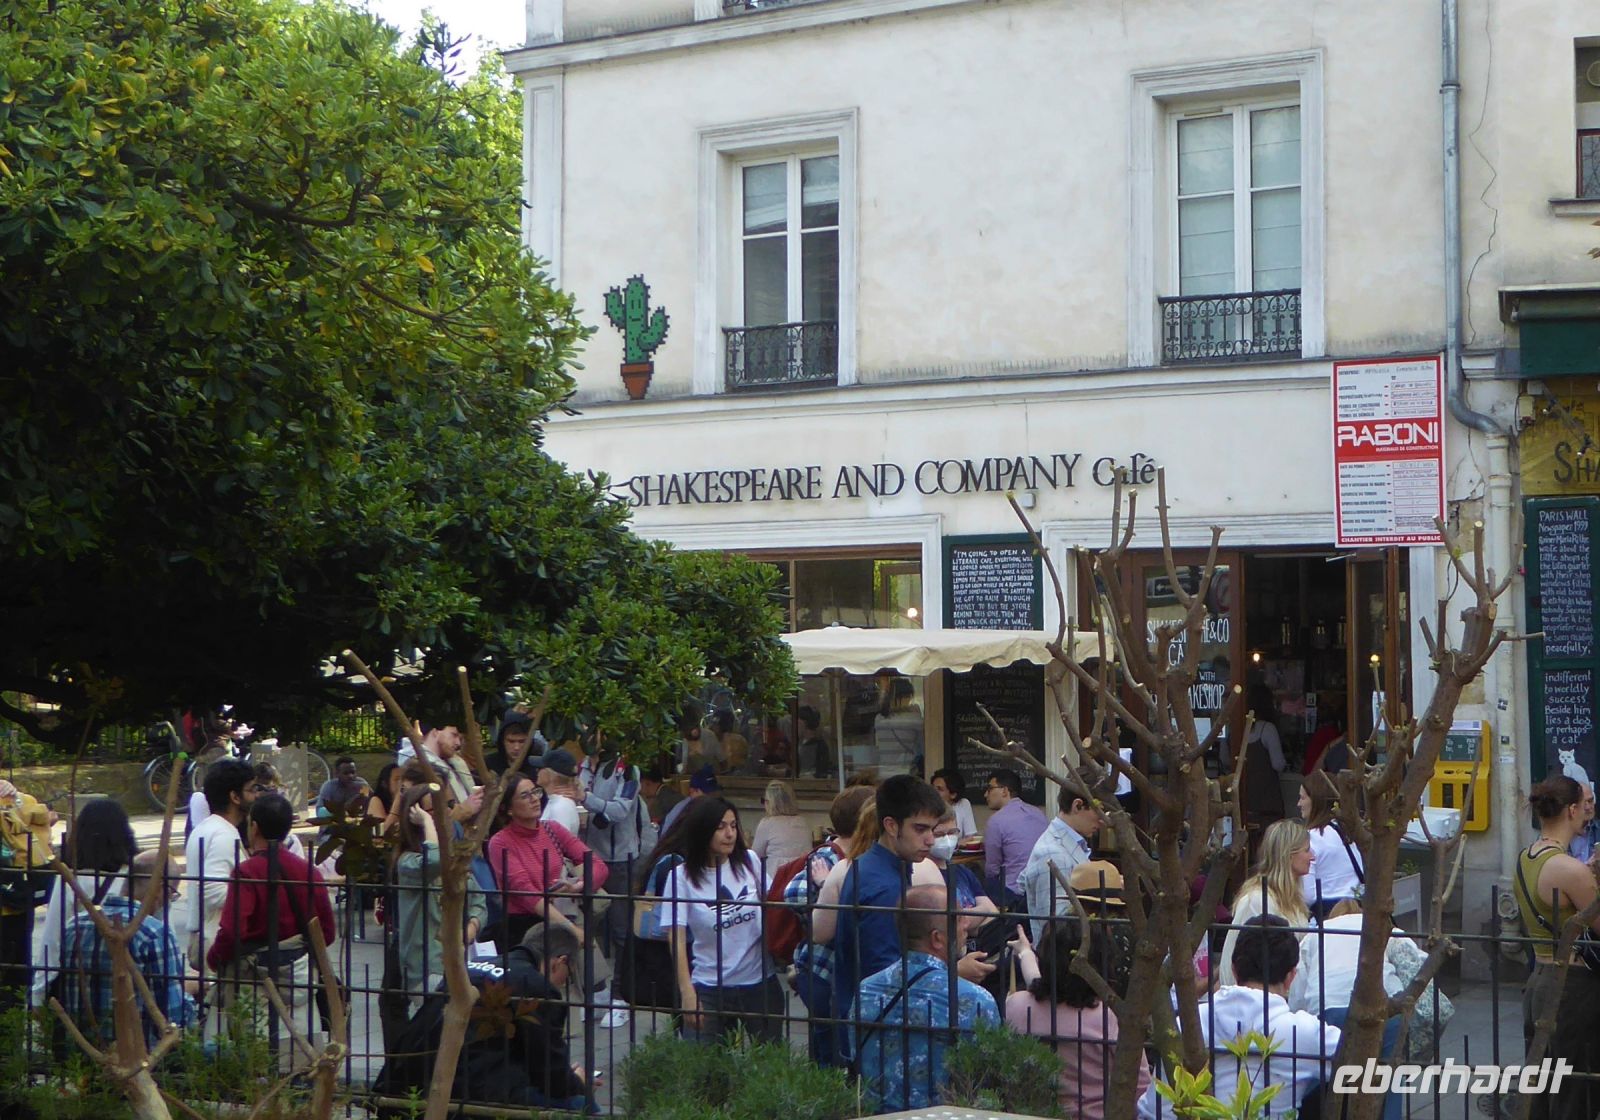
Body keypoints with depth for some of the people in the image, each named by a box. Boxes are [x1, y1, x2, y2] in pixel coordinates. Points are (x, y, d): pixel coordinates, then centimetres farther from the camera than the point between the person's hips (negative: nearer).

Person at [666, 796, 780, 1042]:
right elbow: (677, 940, -11)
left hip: (760, 982, 3)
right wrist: (687, 993, -19)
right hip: (710, 989, -3)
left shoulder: (749, 862, 1)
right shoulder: (681, 877, -8)